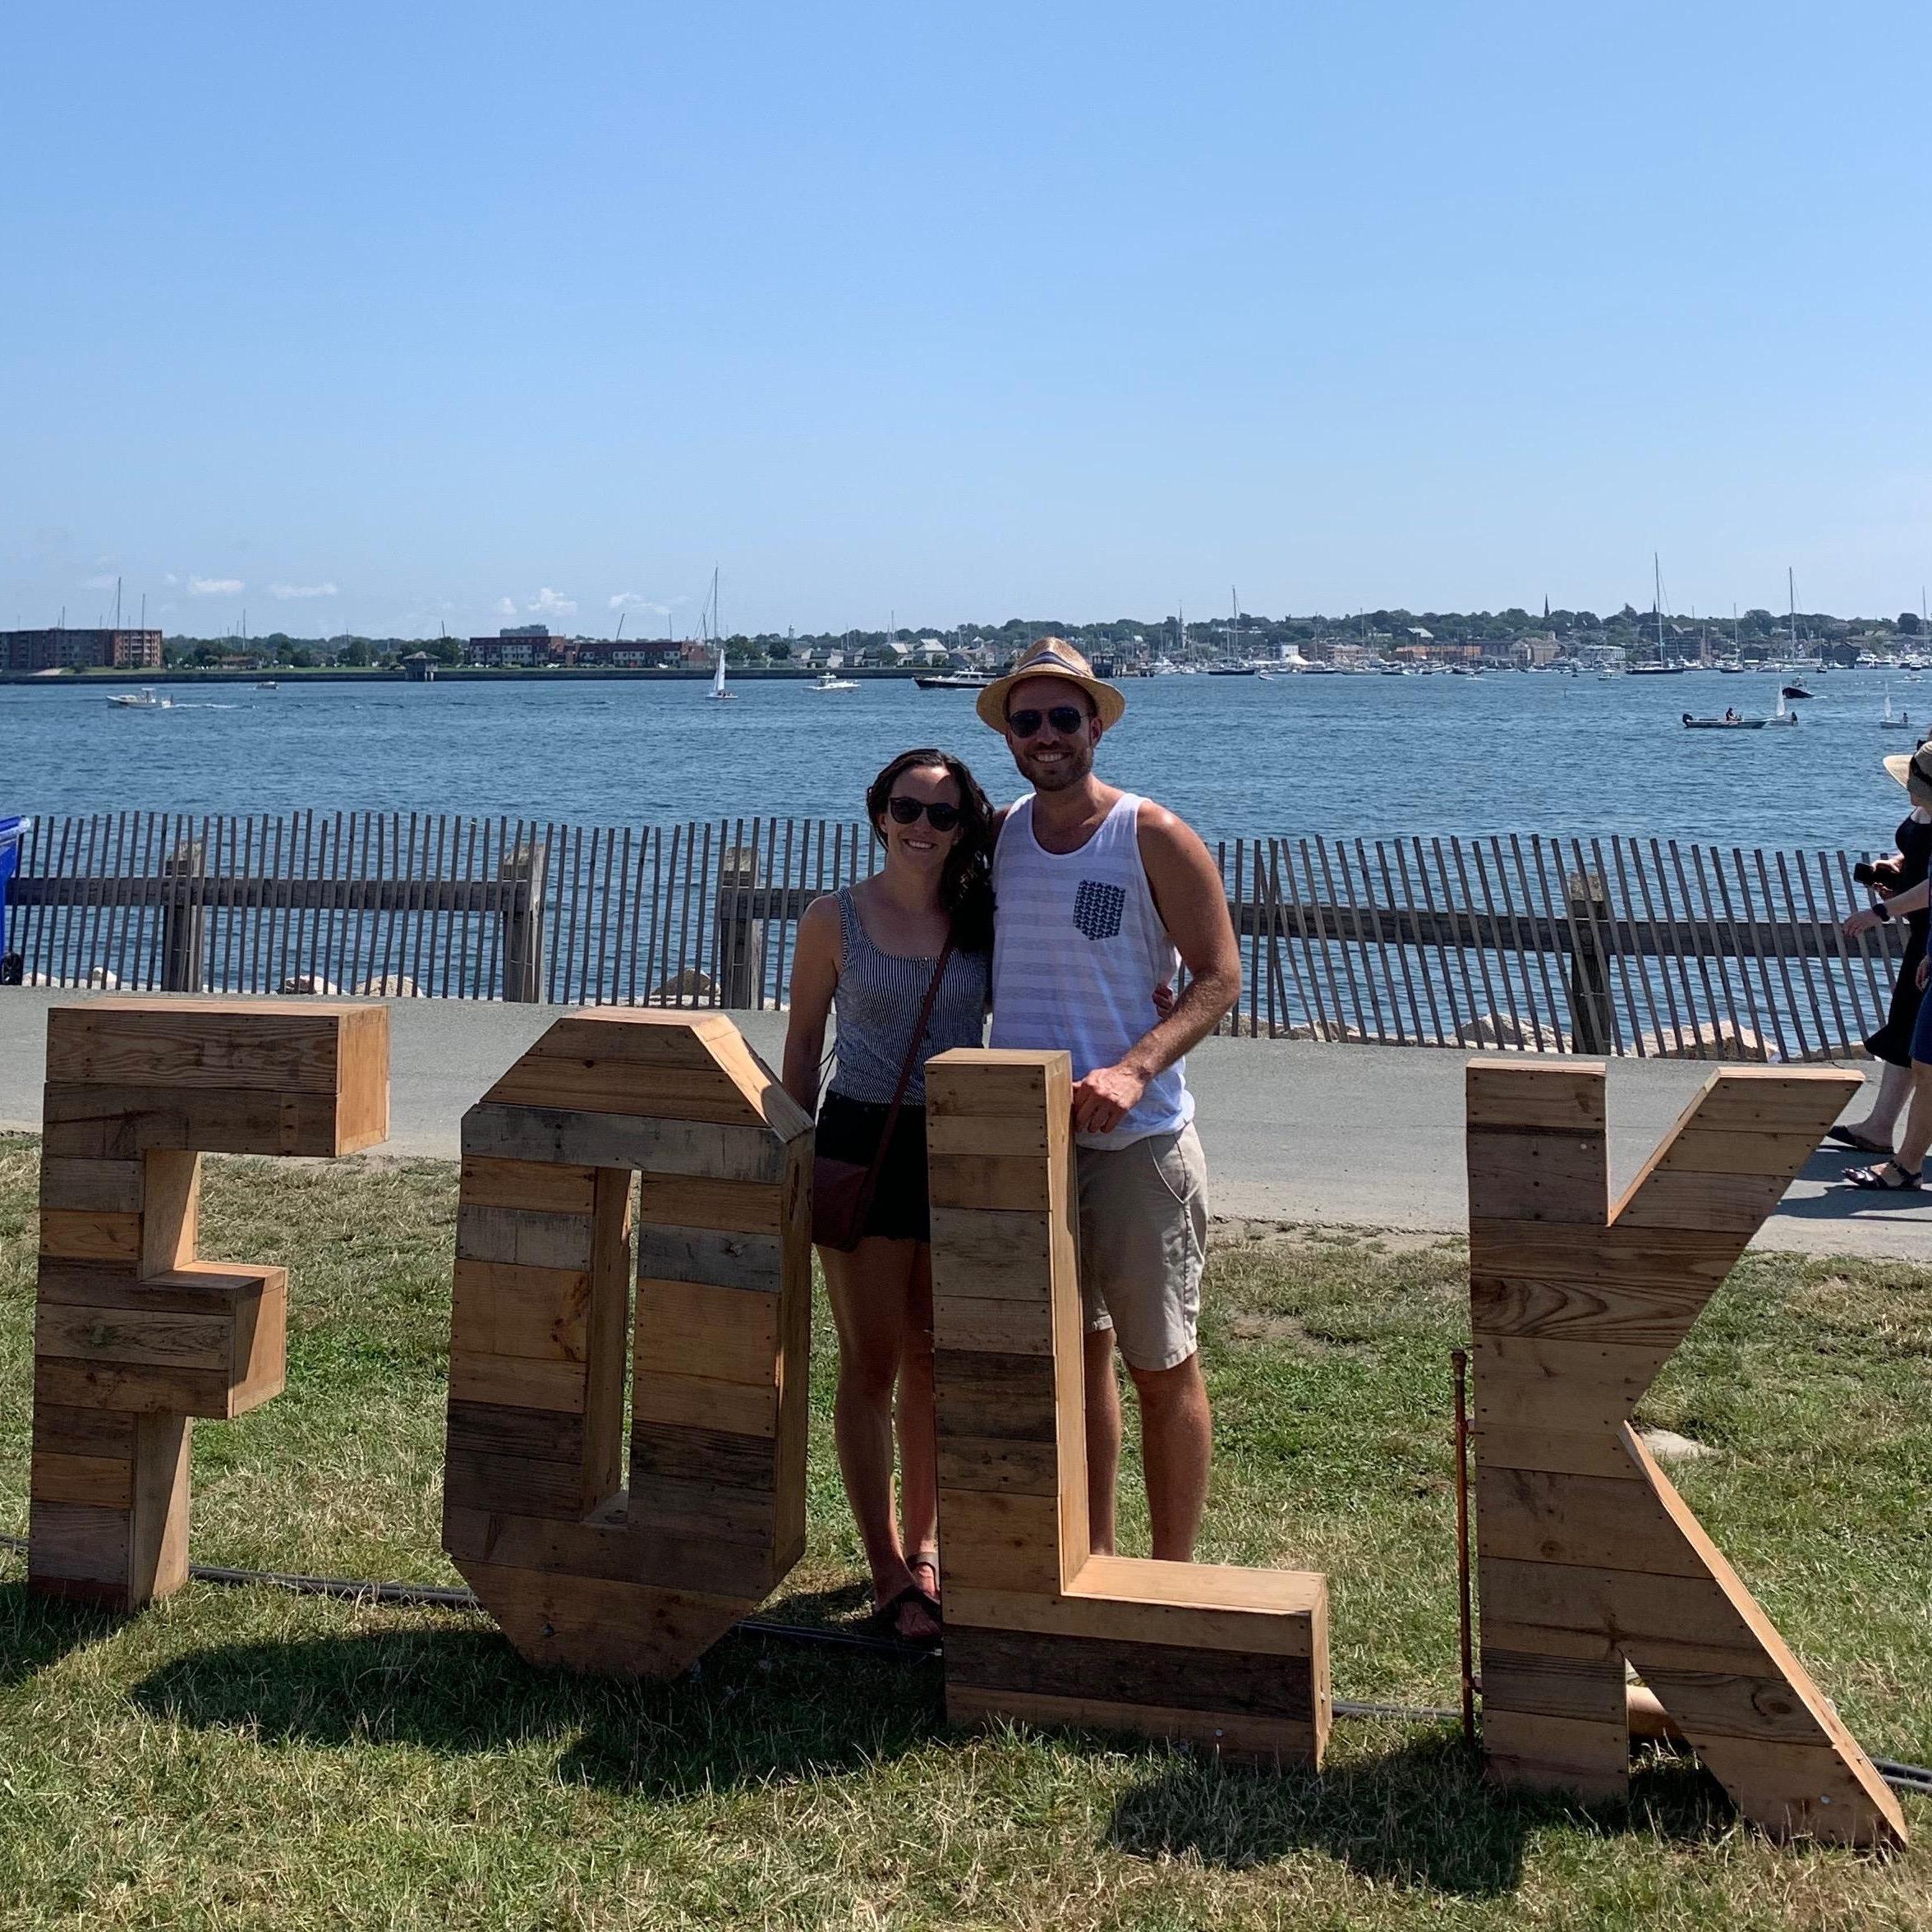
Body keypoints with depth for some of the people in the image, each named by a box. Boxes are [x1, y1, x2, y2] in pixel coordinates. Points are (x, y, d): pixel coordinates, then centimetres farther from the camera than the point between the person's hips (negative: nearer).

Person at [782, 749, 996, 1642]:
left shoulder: (987, 918, 3)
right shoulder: (834, 919, -2)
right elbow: (802, 1042, 4)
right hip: (863, 1143, -2)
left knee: (933, 1361, 12)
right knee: (871, 1364, 1)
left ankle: (923, 1542, 29)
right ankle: (888, 1571, 11)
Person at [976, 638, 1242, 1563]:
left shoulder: (1154, 838, -7)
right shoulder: (998, 834, 7)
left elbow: (1219, 976, -9)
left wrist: (1132, 1071, -22)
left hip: (1136, 1139, -5)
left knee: (1160, 1366, 4)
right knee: (1071, 1352, 15)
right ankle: (1091, 1559, 27)